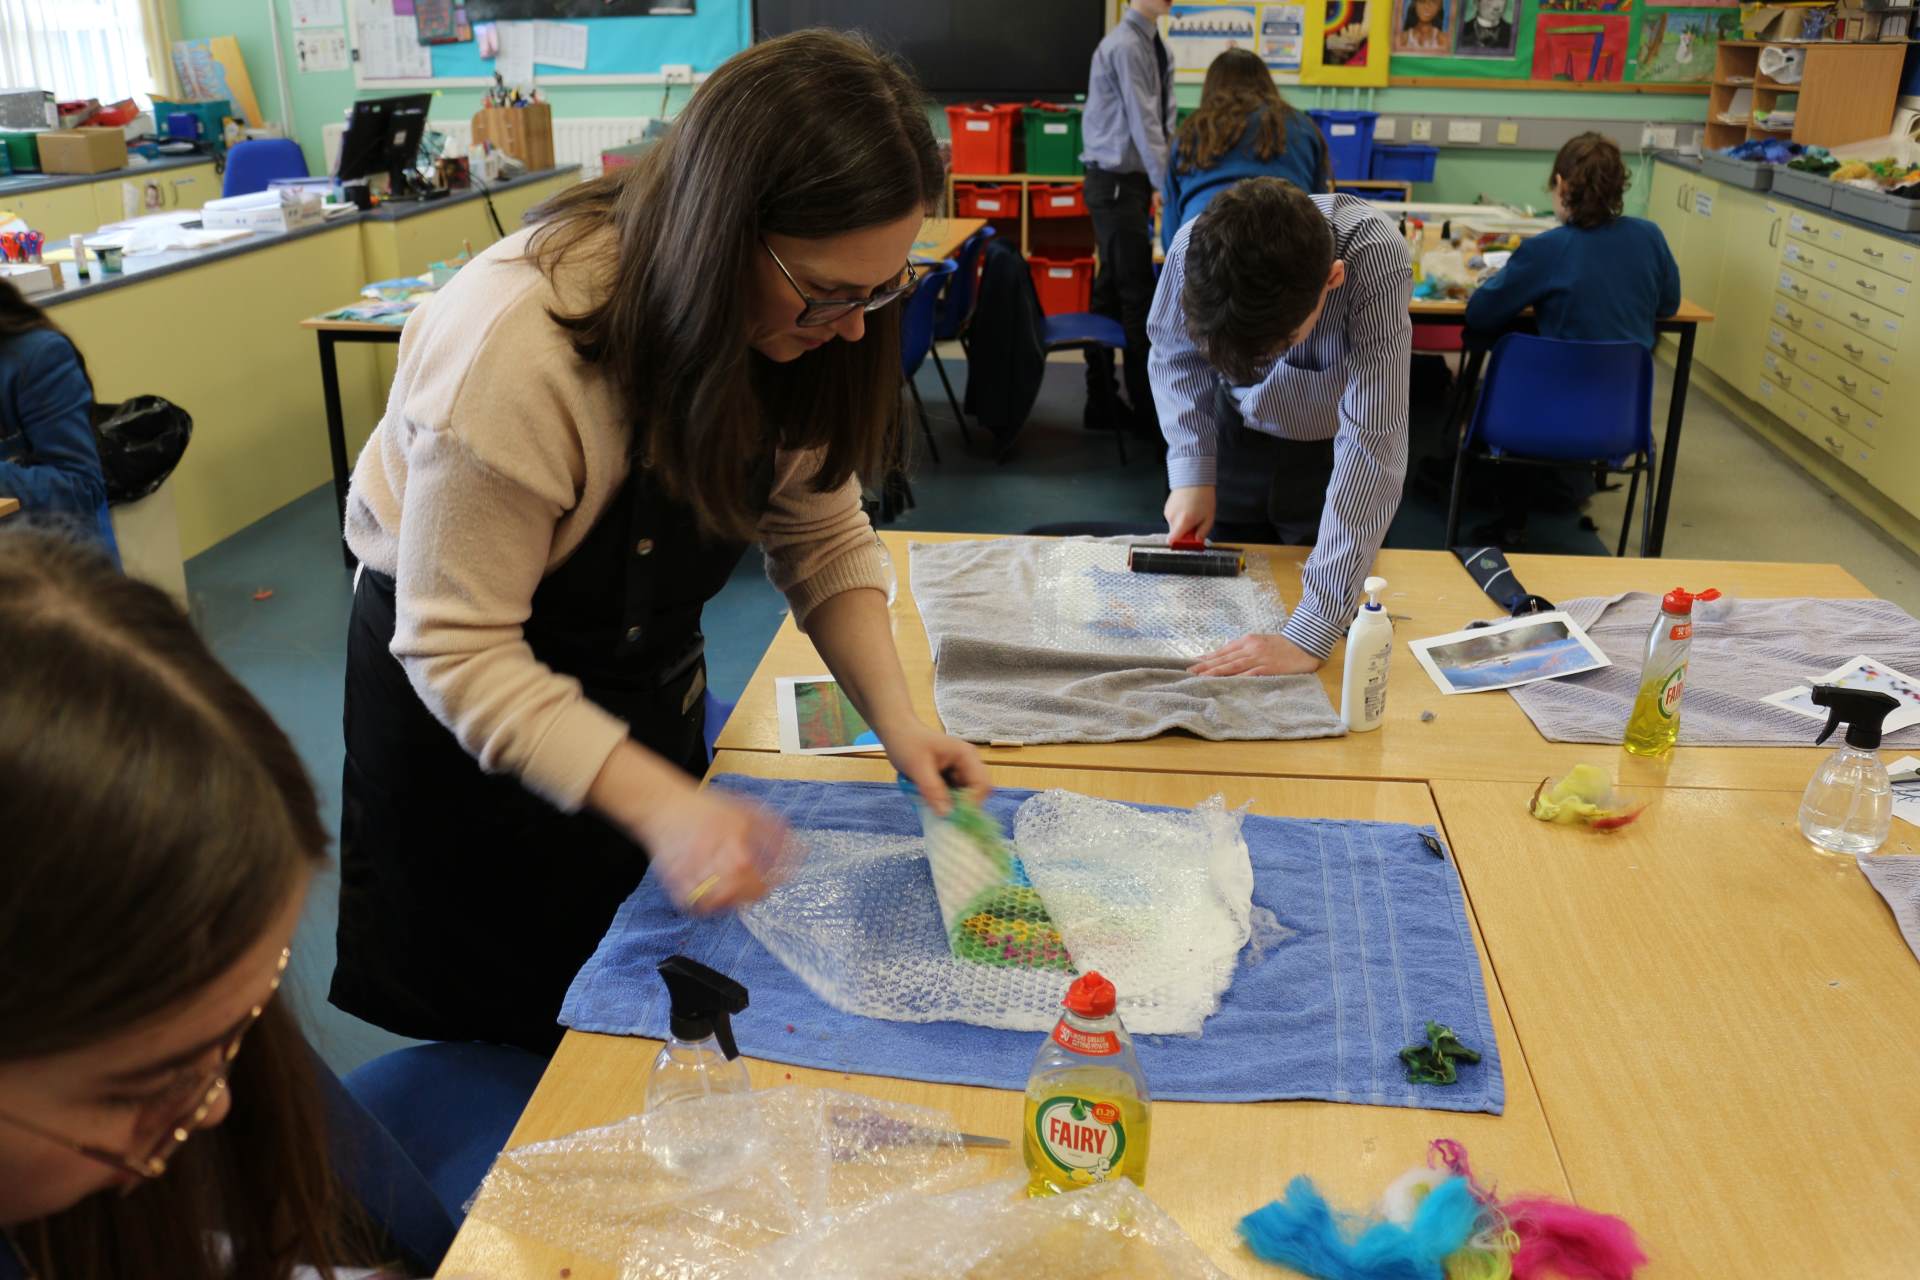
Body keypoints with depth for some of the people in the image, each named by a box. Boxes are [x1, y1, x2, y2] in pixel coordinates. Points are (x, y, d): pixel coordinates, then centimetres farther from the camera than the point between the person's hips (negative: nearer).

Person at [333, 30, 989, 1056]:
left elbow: (824, 538, -7)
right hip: (463, 701, -5)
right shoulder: (515, 346, -36)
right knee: (521, 1021, 13)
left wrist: (894, 719, -23)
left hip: (646, 669, 5)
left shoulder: (807, 328, -17)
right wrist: (658, 805, -43)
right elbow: (459, 651, -32)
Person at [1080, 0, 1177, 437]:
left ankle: (1103, 404, 18)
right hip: (1115, 183, -9)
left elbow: (1163, 120, 11)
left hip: (1132, 181, 9)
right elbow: (1142, 122, -20)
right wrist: (1168, 188, -20)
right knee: (1137, 296, -4)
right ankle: (1147, 412, 4)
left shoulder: (1156, 45, 12)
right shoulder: (1124, 46, -16)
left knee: (1112, 292, 11)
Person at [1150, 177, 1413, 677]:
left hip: (1330, 442, -2)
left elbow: (1371, 444, -45)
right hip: (1234, 425, 2)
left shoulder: (1375, 260, -41)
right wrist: (1191, 471, -23)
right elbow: (1174, 354, -9)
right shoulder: (1195, 247, -32)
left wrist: (1309, 635, -50)